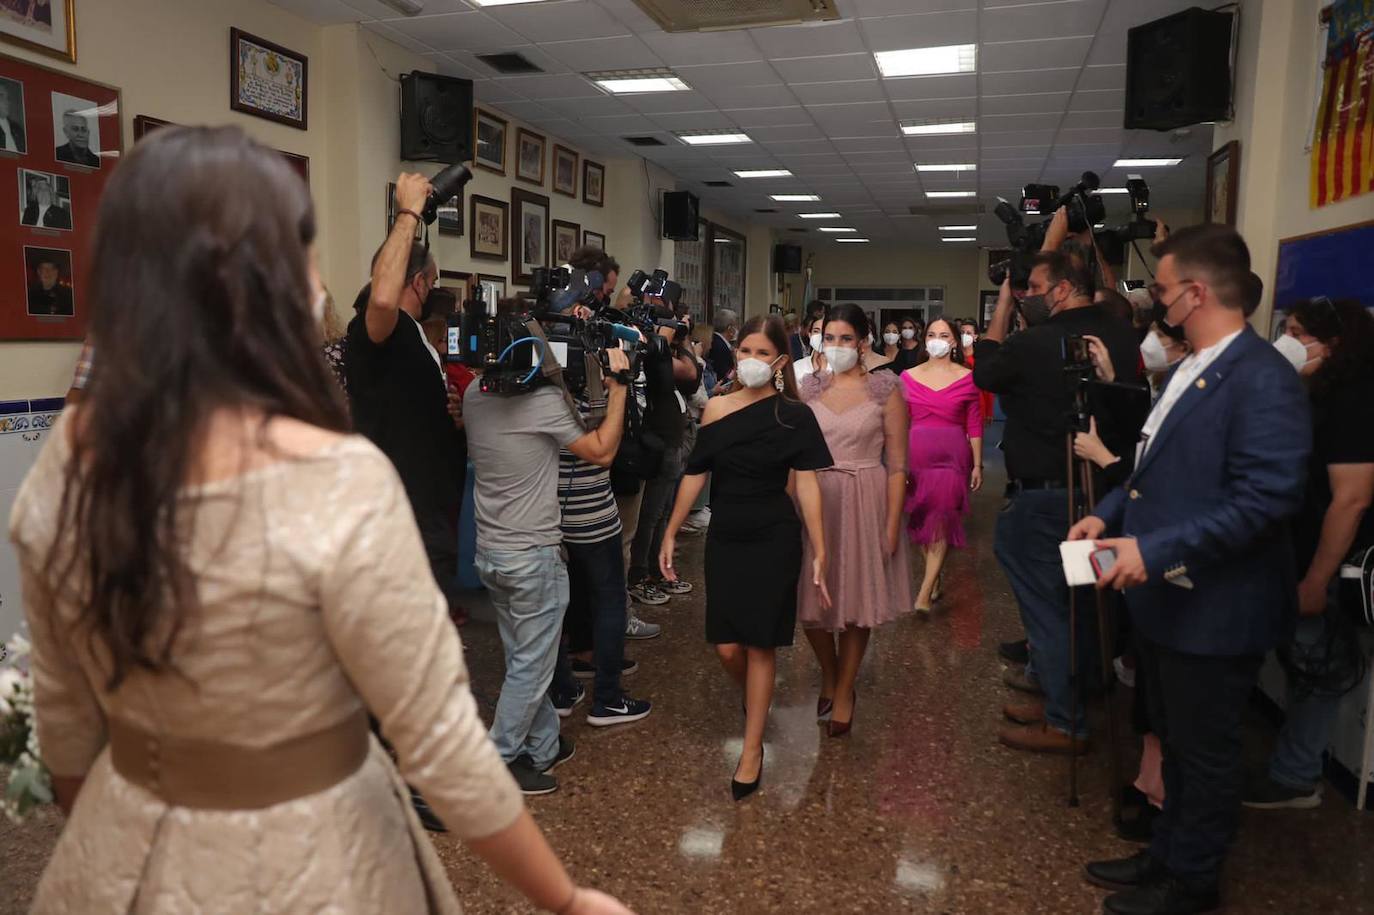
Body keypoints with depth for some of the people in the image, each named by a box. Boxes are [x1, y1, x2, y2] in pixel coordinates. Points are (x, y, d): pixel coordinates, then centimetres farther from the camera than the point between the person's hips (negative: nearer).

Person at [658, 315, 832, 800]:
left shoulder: (794, 415, -7)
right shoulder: (716, 409, 1)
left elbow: (806, 484, -9)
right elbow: (695, 475, 5)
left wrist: (819, 552, -13)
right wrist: (670, 534, 5)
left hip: (774, 540, -3)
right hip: (725, 538, 3)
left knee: (760, 645, 3)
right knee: (727, 648, 4)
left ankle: (752, 748, 18)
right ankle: (754, 699, 38)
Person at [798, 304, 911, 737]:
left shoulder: (885, 388, -3)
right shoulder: (808, 386, 5)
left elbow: (896, 464, -5)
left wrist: (892, 523, -10)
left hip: (864, 501, -2)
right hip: (813, 499, 3)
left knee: (856, 602, 7)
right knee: (811, 600, 6)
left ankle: (844, 691, 28)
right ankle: (829, 674, 35)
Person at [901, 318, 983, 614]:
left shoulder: (966, 377, 0)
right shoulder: (908, 376, 5)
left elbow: (974, 425, 1)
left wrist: (977, 465, 0)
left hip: (952, 457, -2)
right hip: (916, 457, 2)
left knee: (941, 523, -7)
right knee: (921, 521, 9)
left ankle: (924, 594, -7)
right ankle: (935, 581, 24)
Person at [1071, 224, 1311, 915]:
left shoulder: (1262, 379, -21)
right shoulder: (1189, 369, 9)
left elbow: (1267, 497, -27)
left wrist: (1156, 551, -29)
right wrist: (1108, 514, 3)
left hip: (1214, 609, -9)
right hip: (1163, 598, 9)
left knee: (1204, 753, 11)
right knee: (1174, 742, 23)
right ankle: (1168, 854, 41)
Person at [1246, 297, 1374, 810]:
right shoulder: (1318, 397, 9)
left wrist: (1316, 580, -22)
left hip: (1330, 569, -8)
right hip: (1295, 558, 8)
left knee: (1315, 668, 4)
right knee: (1305, 665, 16)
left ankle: (1295, 779, 19)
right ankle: (1295, 769, 28)